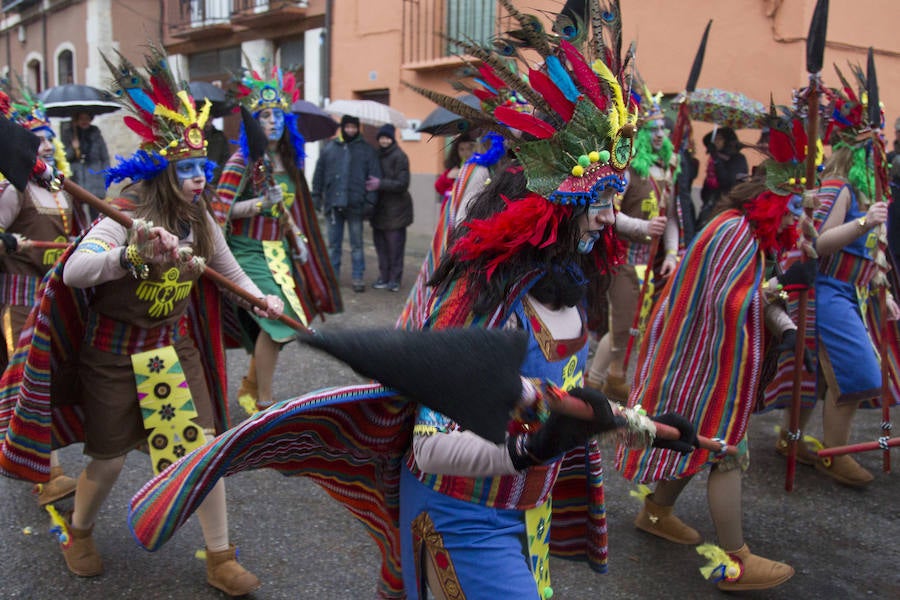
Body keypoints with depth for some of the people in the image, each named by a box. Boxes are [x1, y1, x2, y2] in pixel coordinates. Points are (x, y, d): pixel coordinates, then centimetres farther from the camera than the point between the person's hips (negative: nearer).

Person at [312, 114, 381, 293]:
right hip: (333, 204, 2)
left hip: (355, 205, -2)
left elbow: (374, 176, 0)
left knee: (356, 244, 4)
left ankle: (357, 278, 10)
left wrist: (370, 201, -7)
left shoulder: (366, 150, 5)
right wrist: (316, 196, 6)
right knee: (333, 244, 9)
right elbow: (319, 174, 12)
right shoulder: (329, 148, 11)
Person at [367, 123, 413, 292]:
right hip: (380, 208, 7)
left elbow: (402, 184, -15)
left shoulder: (399, 157, -9)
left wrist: (380, 184, -22)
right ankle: (384, 277, 17)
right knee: (381, 244, 9)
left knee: (395, 245, -2)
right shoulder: (377, 155, 12)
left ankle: (395, 279, 6)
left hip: (395, 209, -6)